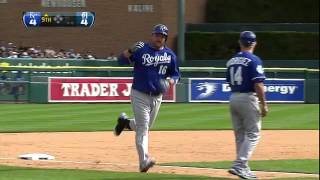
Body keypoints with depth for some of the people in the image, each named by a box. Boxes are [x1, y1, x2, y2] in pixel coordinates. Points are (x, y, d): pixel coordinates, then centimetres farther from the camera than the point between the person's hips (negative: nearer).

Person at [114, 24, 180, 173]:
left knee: (145, 127, 18)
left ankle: (125, 122, 47)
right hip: (139, 95, -5)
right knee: (142, 128, -11)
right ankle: (144, 161, -15)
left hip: (157, 97, 5)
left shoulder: (170, 55, 4)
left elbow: (175, 74, 13)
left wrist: (171, 81, -9)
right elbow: (122, 61, -15)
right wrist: (131, 50, -34)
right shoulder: (141, 50, -9)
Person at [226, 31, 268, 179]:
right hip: (248, 99, -7)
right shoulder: (253, 60, -11)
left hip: (233, 98, 7)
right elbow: (258, 84, -16)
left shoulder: (231, 61, 10)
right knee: (253, 134, -3)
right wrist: (264, 105, -12)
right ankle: (239, 165, -15)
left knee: (240, 135, 13)